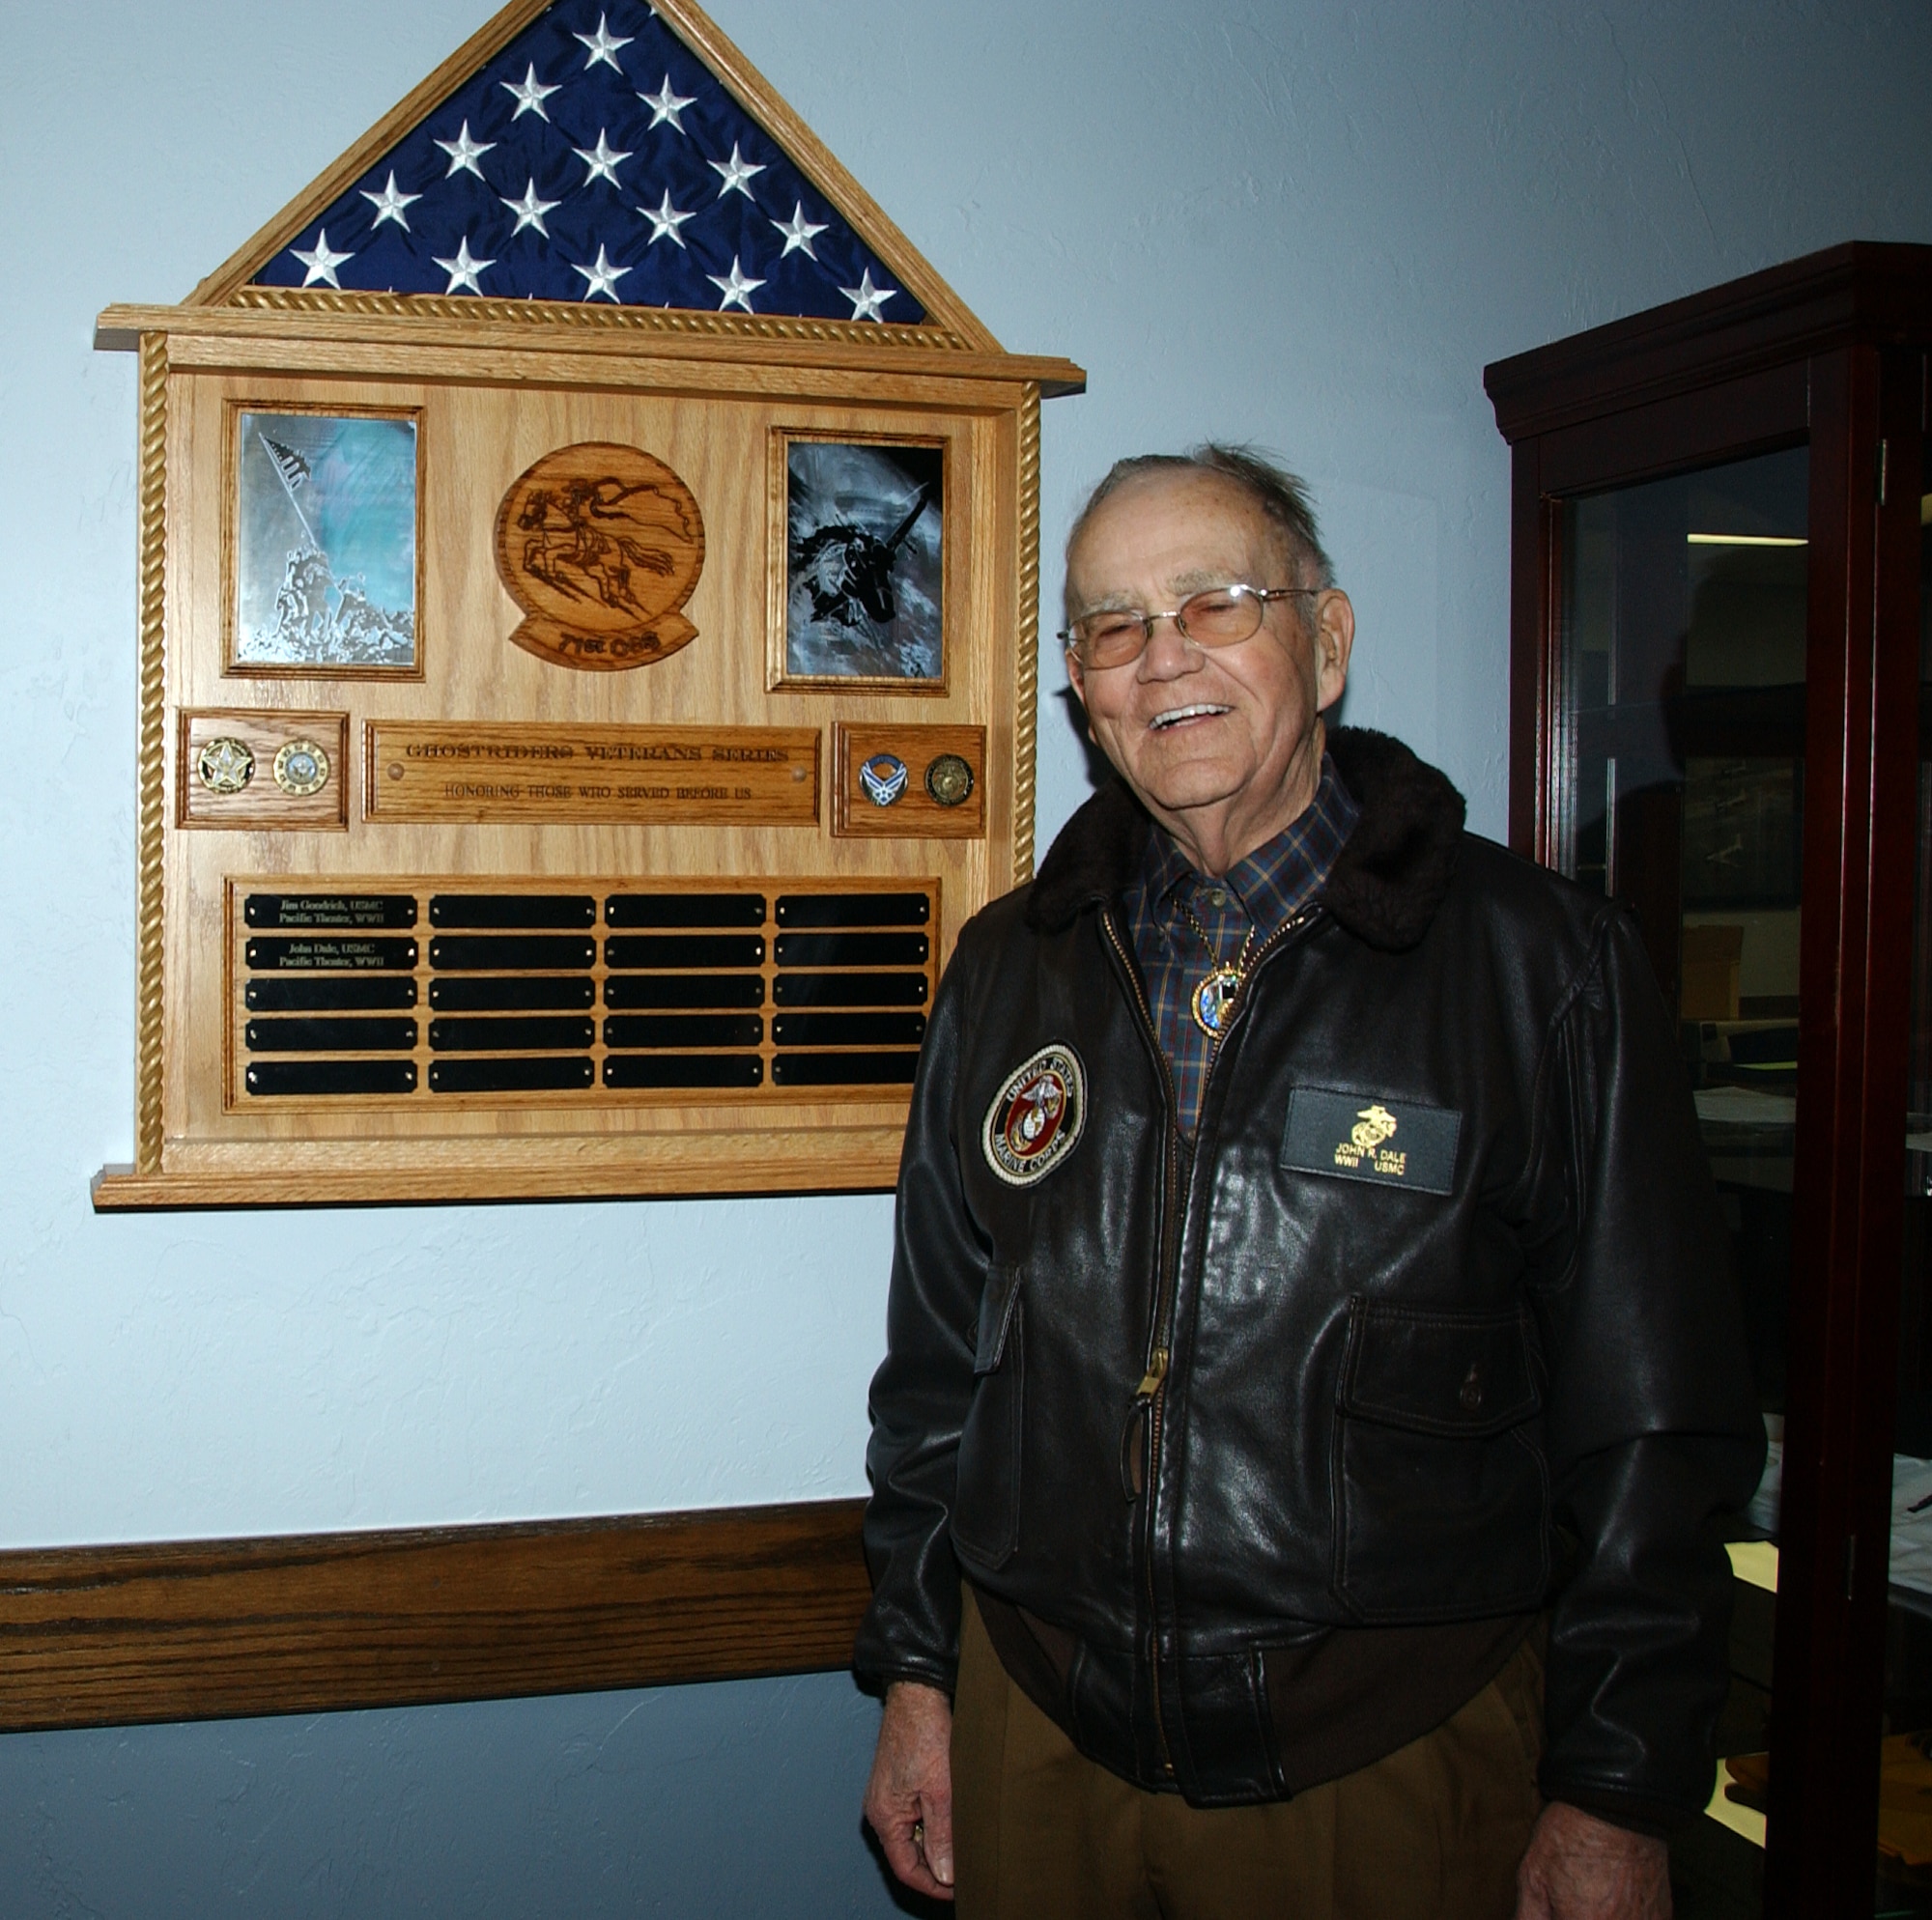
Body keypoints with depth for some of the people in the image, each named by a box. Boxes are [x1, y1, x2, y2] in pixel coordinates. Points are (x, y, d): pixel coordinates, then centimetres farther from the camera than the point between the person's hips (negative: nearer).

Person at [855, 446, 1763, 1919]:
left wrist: (1616, 1798, -6)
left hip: (1393, 1757, -3)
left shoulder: (1548, 965, -7)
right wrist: (916, 1675, 9)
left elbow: (1652, 1427, -6)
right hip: (1042, 1739, 3)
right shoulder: (1010, 969, 5)